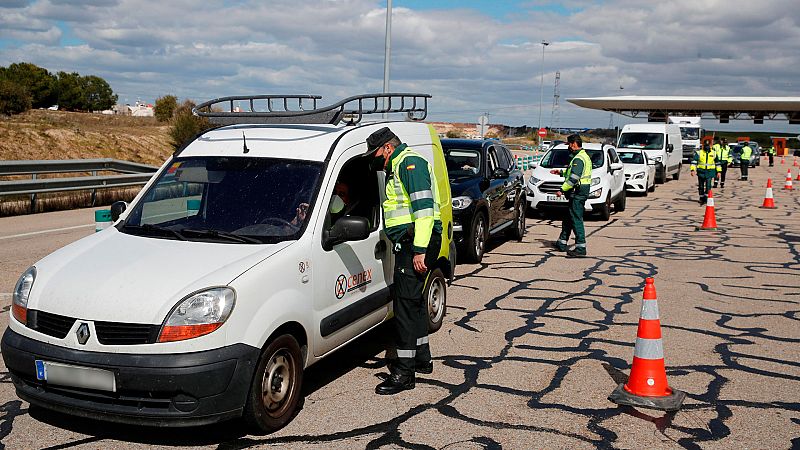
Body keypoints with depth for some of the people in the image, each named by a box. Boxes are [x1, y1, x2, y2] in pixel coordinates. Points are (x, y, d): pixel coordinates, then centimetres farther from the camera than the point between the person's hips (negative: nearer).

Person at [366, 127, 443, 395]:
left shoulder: (410, 163, -11)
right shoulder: (398, 167, 23)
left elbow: (424, 207, -21)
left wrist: (420, 250, -26)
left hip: (416, 242, -11)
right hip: (409, 243, 11)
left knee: (406, 304, -11)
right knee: (414, 300, 17)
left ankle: (404, 372, -9)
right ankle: (421, 359, 29)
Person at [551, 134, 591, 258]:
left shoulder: (579, 158, -16)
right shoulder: (583, 156, 18)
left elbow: (574, 178, -24)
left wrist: (562, 190, -21)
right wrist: (561, 172, 28)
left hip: (578, 192, -11)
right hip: (578, 193, 11)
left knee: (576, 220, -10)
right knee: (568, 219, 17)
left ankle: (581, 248, -11)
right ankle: (561, 244, 27)